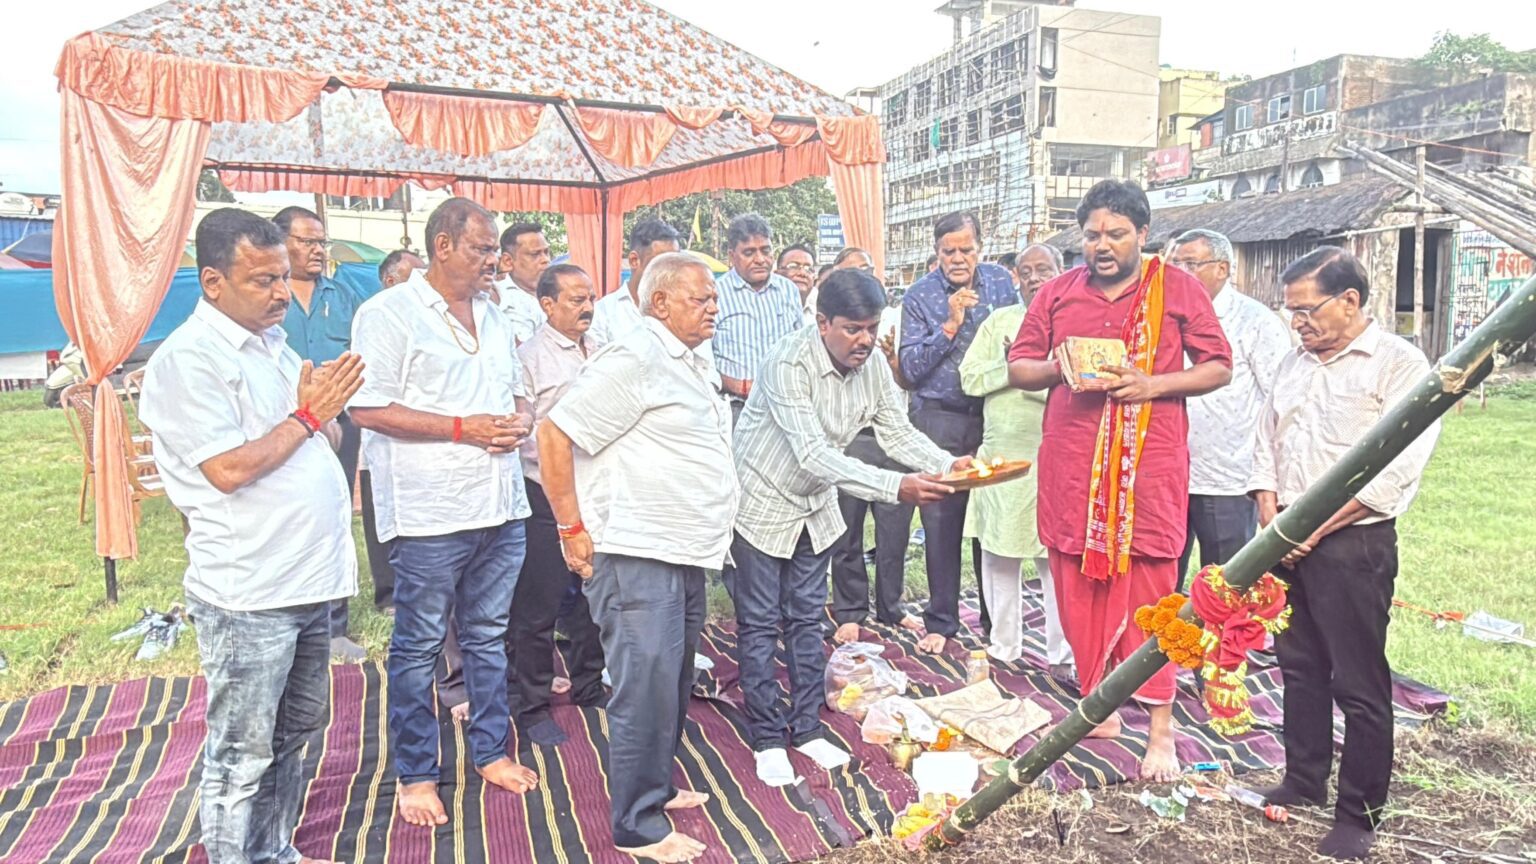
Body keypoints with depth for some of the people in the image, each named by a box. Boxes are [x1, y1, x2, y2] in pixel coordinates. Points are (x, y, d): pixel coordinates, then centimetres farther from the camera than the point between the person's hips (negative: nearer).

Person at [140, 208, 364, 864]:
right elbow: (229, 469, -20)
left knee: (294, 733, 20)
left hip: (307, 580, 9)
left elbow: (326, 438, 17)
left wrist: (325, 409, -4)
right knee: (243, 756, 4)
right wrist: (306, 415, -11)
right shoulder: (186, 360, -13)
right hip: (248, 595, -8)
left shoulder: (273, 343, 13)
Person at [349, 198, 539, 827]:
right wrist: (464, 428, -18)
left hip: (500, 508, 7)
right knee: (419, 647, 6)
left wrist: (518, 421, -1)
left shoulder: (492, 316, 15)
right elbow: (370, 409, -15)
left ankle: (490, 751, 31)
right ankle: (415, 775, 21)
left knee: (489, 636, 17)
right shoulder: (389, 313, -8)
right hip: (429, 514, -6)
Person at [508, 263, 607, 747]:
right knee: (538, 607, 2)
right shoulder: (530, 357, -9)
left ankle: (588, 685, 34)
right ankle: (531, 707, 16)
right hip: (549, 495, -6)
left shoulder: (598, 352, 10)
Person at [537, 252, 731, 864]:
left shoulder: (694, 364, 16)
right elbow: (555, 433, -17)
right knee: (646, 689, -4)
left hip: (687, 558, 9)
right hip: (637, 559, -9)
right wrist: (572, 529, -14)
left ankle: (655, 785, 35)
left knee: (672, 682, 18)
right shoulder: (633, 358, -14)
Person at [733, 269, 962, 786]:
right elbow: (814, 456, -38)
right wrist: (896, 488, -46)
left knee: (807, 620, 13)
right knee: (760, 625, 2)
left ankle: (806, 728, 25)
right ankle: (767, 738, 15)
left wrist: (948, 465, -24)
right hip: (762, 501, -6)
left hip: (815, 505, 6)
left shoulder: (873, 367, -8)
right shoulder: (789, 364, -30)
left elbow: (898, 433, -4)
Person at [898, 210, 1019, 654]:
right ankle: (941, 620, 18)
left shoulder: (1001, 282, 5)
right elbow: (910, 369, -9)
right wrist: (949, 326, -16)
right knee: (940, 521, 3)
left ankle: (995, 619, 23)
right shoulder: (920, 296, -2)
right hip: (939, 420, -2)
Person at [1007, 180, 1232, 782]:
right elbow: (1017, 367, 13)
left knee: (1149, 587, -3)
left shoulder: (1178, 289, 5)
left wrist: (1153, 384, -11)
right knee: (1078, 583, 7)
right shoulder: (1058, 292, 12)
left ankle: (1161, 727, 6)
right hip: (1071, 462, 3)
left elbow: (1218, 367, 5)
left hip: (1150, 462, -3)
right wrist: (1060, 370, -8)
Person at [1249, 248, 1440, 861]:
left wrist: (1313, 531, -16)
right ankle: (1304, 781, 32)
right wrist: (1271, 520, 1)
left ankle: (1359, 814, 16)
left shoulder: (1399, 364, -8)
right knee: (1299, 667, 16)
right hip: (1288, 542, 7)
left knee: (1358, 684, 2)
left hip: (1353, 543, -6)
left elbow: (1392, 472, -16)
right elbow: (1267, 447, 14)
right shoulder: (1294, 364, 13)